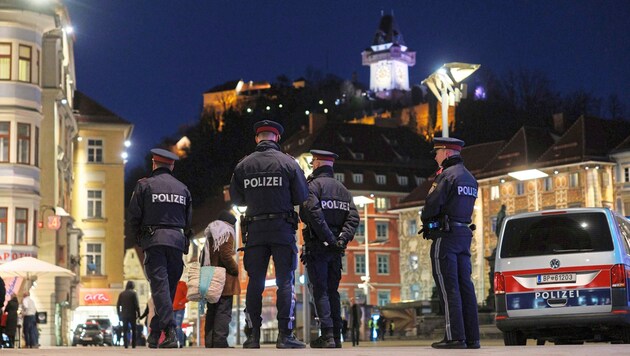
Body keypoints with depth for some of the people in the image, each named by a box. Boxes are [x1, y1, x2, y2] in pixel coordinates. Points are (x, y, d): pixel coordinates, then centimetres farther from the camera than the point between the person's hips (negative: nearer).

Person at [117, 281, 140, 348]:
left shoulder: (121, 294, 7)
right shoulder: (133, 293, -5)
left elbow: (118, 305, 8)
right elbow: (137, 305, -9)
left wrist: (119, 315, 14)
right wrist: (138, 314, -3)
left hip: (124, 315, 3)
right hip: (132, 315, -3)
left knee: (125, 331, 4)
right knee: (134, 330, 7)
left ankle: (126, 345, -4)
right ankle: (133, 345, 2)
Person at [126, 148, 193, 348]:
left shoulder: (144, 185, 3)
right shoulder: (183, 189, 16)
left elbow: (133, 216, 0)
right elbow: (189, 221, 16)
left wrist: (136, 238, 13)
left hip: (154, 241, -4)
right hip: (177, 242, 4)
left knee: (160, 286, -9)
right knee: (170, 287, 9)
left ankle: (171, 332, -23)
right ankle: (154, 334, 15)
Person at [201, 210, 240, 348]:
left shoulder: (210, 236, 19)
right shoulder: (226, 234, -4)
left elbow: (202, 259, 20)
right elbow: (226, 256, -17)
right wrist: (235, 269, -5)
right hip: (224, 280, -8)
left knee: (211, 312, 9)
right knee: (223, 312, -11)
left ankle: (210, 342, 8)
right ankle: (220, 342, -19)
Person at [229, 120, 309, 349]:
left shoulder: (243, 165, 3)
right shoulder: (288, 162, -4)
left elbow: (236, 198, 11)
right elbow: (302, 197, -2)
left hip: (255, 228, 2)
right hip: (282, 227, -2)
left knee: (255, 282, 6)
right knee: (285, 281, 0)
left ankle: (253, 336, 6)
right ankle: (285, 335, -5)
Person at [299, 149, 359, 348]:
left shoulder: (313, 185, -5)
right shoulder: (343, 189, 15)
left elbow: (314, 212, -21)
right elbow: (353, 217, 3)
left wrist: (328, 238, -19)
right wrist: (342, 238, -6)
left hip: (317, 246, -6)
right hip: (336, 249, 6)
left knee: (320, 291, -6)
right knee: (332, 291, 12)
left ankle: (327, 336, -13)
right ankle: (336, 336, 10)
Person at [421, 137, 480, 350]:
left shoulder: (447, 175, -11)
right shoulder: (470, 178, 18)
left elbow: (432, 205, -16)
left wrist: (425, 220, 3)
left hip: (445, 236, -8)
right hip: (464, 234, 9)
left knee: (448, 288, -8)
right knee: (465, 286, 7)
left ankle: (455, 337, -11)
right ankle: (472, 337, 5)